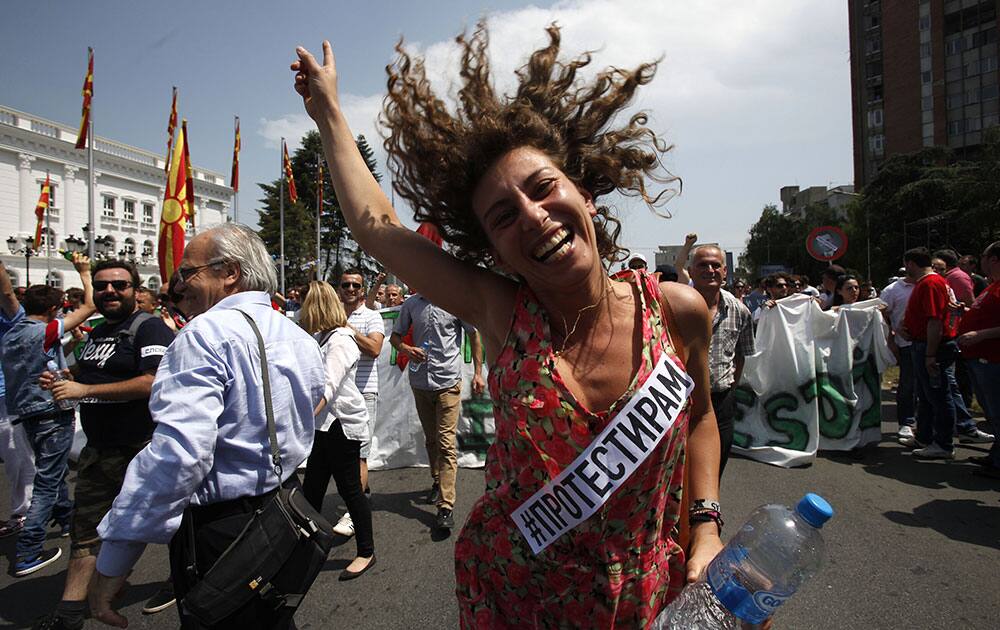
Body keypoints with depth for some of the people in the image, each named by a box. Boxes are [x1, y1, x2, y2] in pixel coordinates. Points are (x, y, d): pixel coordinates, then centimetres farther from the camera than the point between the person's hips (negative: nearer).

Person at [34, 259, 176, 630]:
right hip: (97, 451, 8)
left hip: (141, 450, -8)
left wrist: (85, 389, -23)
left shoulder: (149, 328, -14)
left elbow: (154, 382, -27)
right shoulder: (97, 332, 14)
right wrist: (61, 381, 6)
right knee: (85, 530, 14)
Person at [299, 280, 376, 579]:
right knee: (311, 489, 13)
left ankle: (366, 552, 18)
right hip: (325, 424, 9)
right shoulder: (322, 337, 12)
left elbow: (327, 387, -28)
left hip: (343, 424, -9)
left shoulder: (340, 341, -17)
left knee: (350, 488, 2)